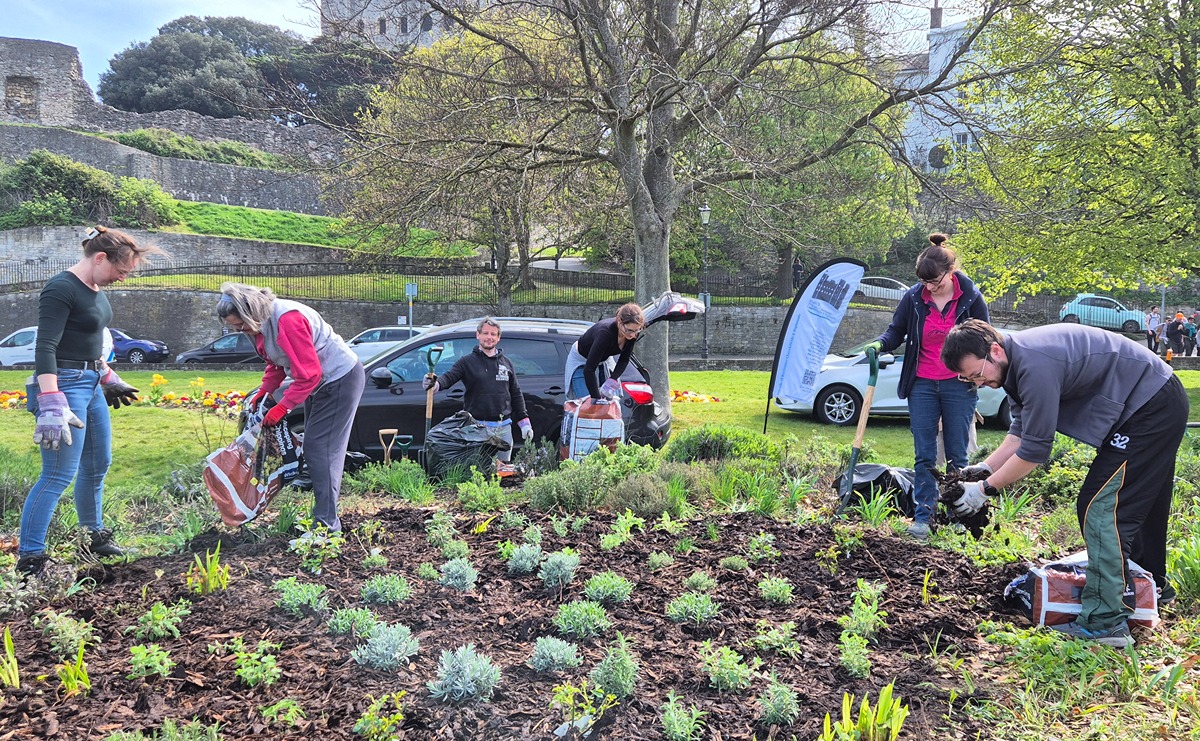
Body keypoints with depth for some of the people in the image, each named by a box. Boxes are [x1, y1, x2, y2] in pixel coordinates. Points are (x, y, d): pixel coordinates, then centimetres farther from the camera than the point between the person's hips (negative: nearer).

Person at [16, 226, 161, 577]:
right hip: (64, 386, -10)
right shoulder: (61, 290, -17)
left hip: (91, 385, 10)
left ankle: (94, 537, 35)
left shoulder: (95, 289, 9)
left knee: (98, 465, 19)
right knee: (58, 475, -10)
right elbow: (45, 349, -23)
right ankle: (29, 559, -5)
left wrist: (108, 378, 31)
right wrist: (51, 405, -29)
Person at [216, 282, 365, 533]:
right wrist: (263, 392, -2)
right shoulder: (261, 323, 1)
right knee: (315, 445, 13)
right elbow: (277, 363, 13)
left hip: (341, 378, -10)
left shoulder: (287, 319, -29)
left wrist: (282, 407, -24)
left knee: (320, 449, -12)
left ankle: (327, 523, -9)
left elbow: (308, 373, -28)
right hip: (320, 381, 11)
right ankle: (323, 511, 21)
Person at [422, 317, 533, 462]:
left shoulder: (507, 363, 13)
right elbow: (449, 377, -13)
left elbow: (516, 395, 16)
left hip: (504, 427, 4)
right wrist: (435, 384, -36)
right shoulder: (467, 361, 2)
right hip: (476, 427, -3)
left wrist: (524, 423, 12)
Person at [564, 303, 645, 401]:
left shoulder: (633, 333, -23)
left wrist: (613, 379, -25)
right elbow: (589, 369, -41)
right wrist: (597, 398, -41)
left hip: (604, 359, 6)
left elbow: (624, 360, -8)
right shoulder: (605, 332, -41)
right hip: (581, 360, -6)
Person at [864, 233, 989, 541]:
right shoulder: (913, 298, -3)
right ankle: (923, 515, 7)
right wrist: (880, 344, -14)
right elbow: (896, 332, 9)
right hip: (922, 385, 1)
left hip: (958, 386, -1)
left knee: (957, 456, 5)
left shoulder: (971, 298, -5)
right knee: (924, 455, 1)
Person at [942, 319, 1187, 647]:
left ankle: (1106, 622, -9)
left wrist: (985, 489, -17)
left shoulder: (1035, 365, -30)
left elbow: (1034, 449, -25)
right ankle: (1153, 585, 45)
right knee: (1137, 501, 25)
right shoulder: (1016, 359, 2)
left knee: (1100, 508, -12)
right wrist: (985, 467, -3)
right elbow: (1021, 432, 8)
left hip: (1150, 408, -10)